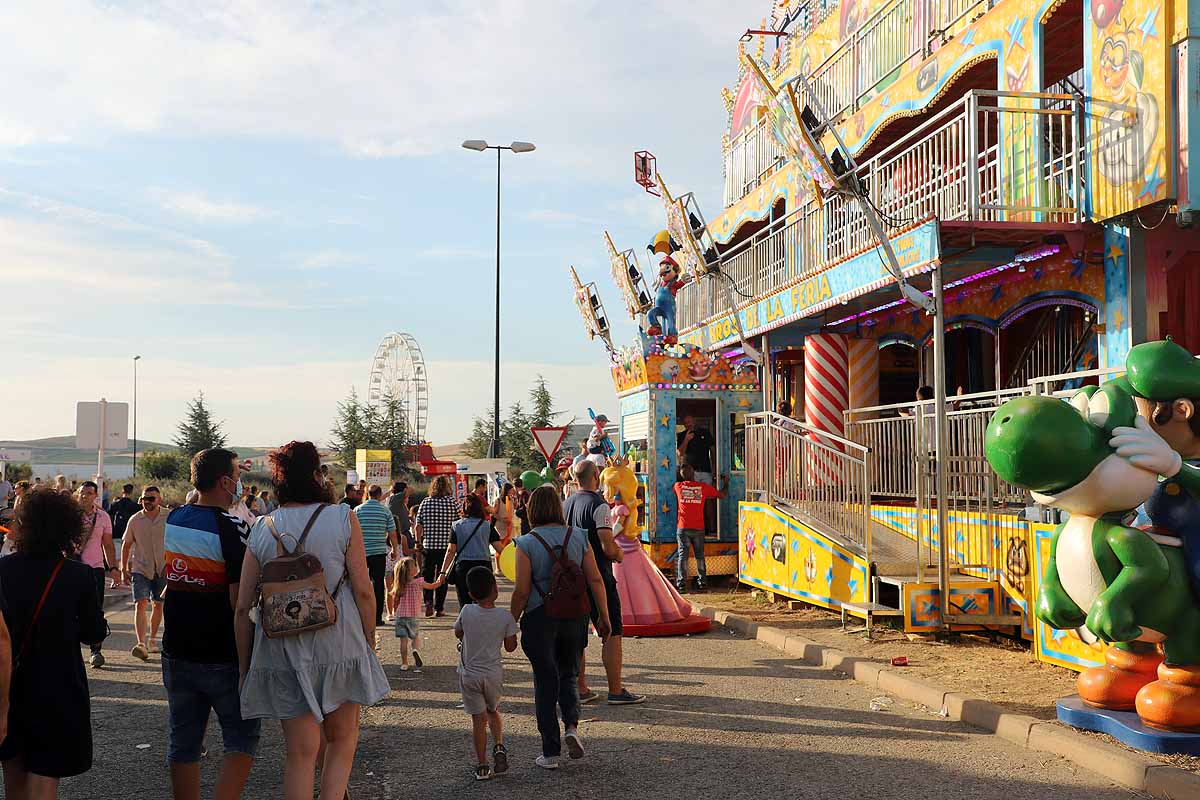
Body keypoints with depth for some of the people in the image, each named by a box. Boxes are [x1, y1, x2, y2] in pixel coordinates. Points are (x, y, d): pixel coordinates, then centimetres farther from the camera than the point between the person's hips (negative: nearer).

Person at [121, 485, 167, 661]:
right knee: (141, 604, -14)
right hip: (140, 568, 0)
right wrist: (124, 570, 9)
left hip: (163, 569, 1)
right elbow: (126, 545, 10)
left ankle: (152, 639, 29)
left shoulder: (169, 518, -4)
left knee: (158, 605, 11)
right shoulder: (135, 520, 0)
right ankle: (141, 644, -21)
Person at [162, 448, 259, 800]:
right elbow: (240, 600, -19)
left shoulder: (173, 519, 3)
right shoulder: (234, 527, -17)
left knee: (183, 743, 13)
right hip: (222, 657, -6)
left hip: (177, 652, 6)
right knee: (242, 738, 6)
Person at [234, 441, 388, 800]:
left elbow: (243, 607, 2)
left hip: (282, 652, 2)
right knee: (343, 738, 18)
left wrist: (244, 666, 11)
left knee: (300, 753, 10)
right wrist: (369, 642, 5)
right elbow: (363, 590, -7)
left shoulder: (262, 529, 1)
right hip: (339, 646, -2)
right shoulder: (343, 518, -5)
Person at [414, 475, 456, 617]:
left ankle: (428, 601, -5)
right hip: (446, 545, -1)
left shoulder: (425, 502, 1)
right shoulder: (452, 502, -4)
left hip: (428, 544, 1)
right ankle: (439, 608, 10)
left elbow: (418, 526, 0)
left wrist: (418, 542, 10)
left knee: (427, 574, 13)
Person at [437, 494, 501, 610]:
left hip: (463, 567, 0)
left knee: (464, 605, 6)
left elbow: (451, 551, -2)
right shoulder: (487, 525, 1)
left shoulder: (456, 526, 2)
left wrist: (443, 572, 0)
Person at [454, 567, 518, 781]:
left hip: (469, 674, -1)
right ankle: (498, 746, 5)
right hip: (493, 673, 1)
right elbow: (510, 646, -2)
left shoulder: (466, 611, -10)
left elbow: (458, 633, 9)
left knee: (478, 718, 5)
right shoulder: (505, 616, -10)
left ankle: (482, 766, 5)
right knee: (493, 711, 24)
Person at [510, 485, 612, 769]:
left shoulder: (527, 543, -9)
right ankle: (572, 726, -3)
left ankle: (550, 753, 13)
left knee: (546, 682, 9)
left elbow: (522, 591, -12)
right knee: (568, 675, 21)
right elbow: (595, 580, -1)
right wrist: (603, 617, 8)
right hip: (574, 616, 3)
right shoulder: (578, 537, 0)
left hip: (539, 618, -3)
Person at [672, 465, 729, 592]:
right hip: (698, 528, 1)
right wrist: (726, 483, 29)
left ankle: (681, 583, -4)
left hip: (683, 527, -1)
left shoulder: (678, 486, 0)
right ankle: (701, 582, 9)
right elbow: (722, 495, 11)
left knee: (682, 555, 1)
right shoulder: (703, 487, 0)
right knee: (699, 555, 10)